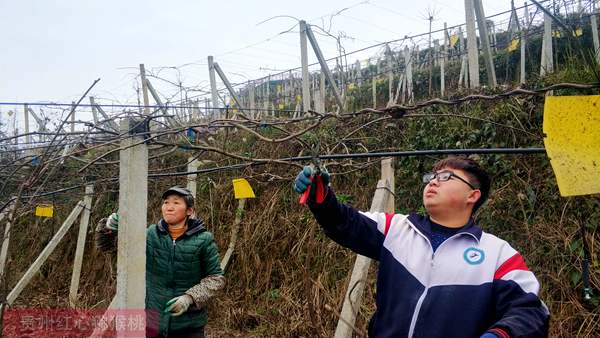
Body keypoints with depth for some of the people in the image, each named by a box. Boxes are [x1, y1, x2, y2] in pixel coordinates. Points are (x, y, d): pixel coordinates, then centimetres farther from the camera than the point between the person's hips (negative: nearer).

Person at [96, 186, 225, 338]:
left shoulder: (203, 240, -10)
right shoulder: (150, 235, -2)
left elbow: (216, 277, -4)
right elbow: (106, 245, 4)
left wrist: (190, 297, -18)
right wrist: (109, 227, -17)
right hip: (153, 322, 3)